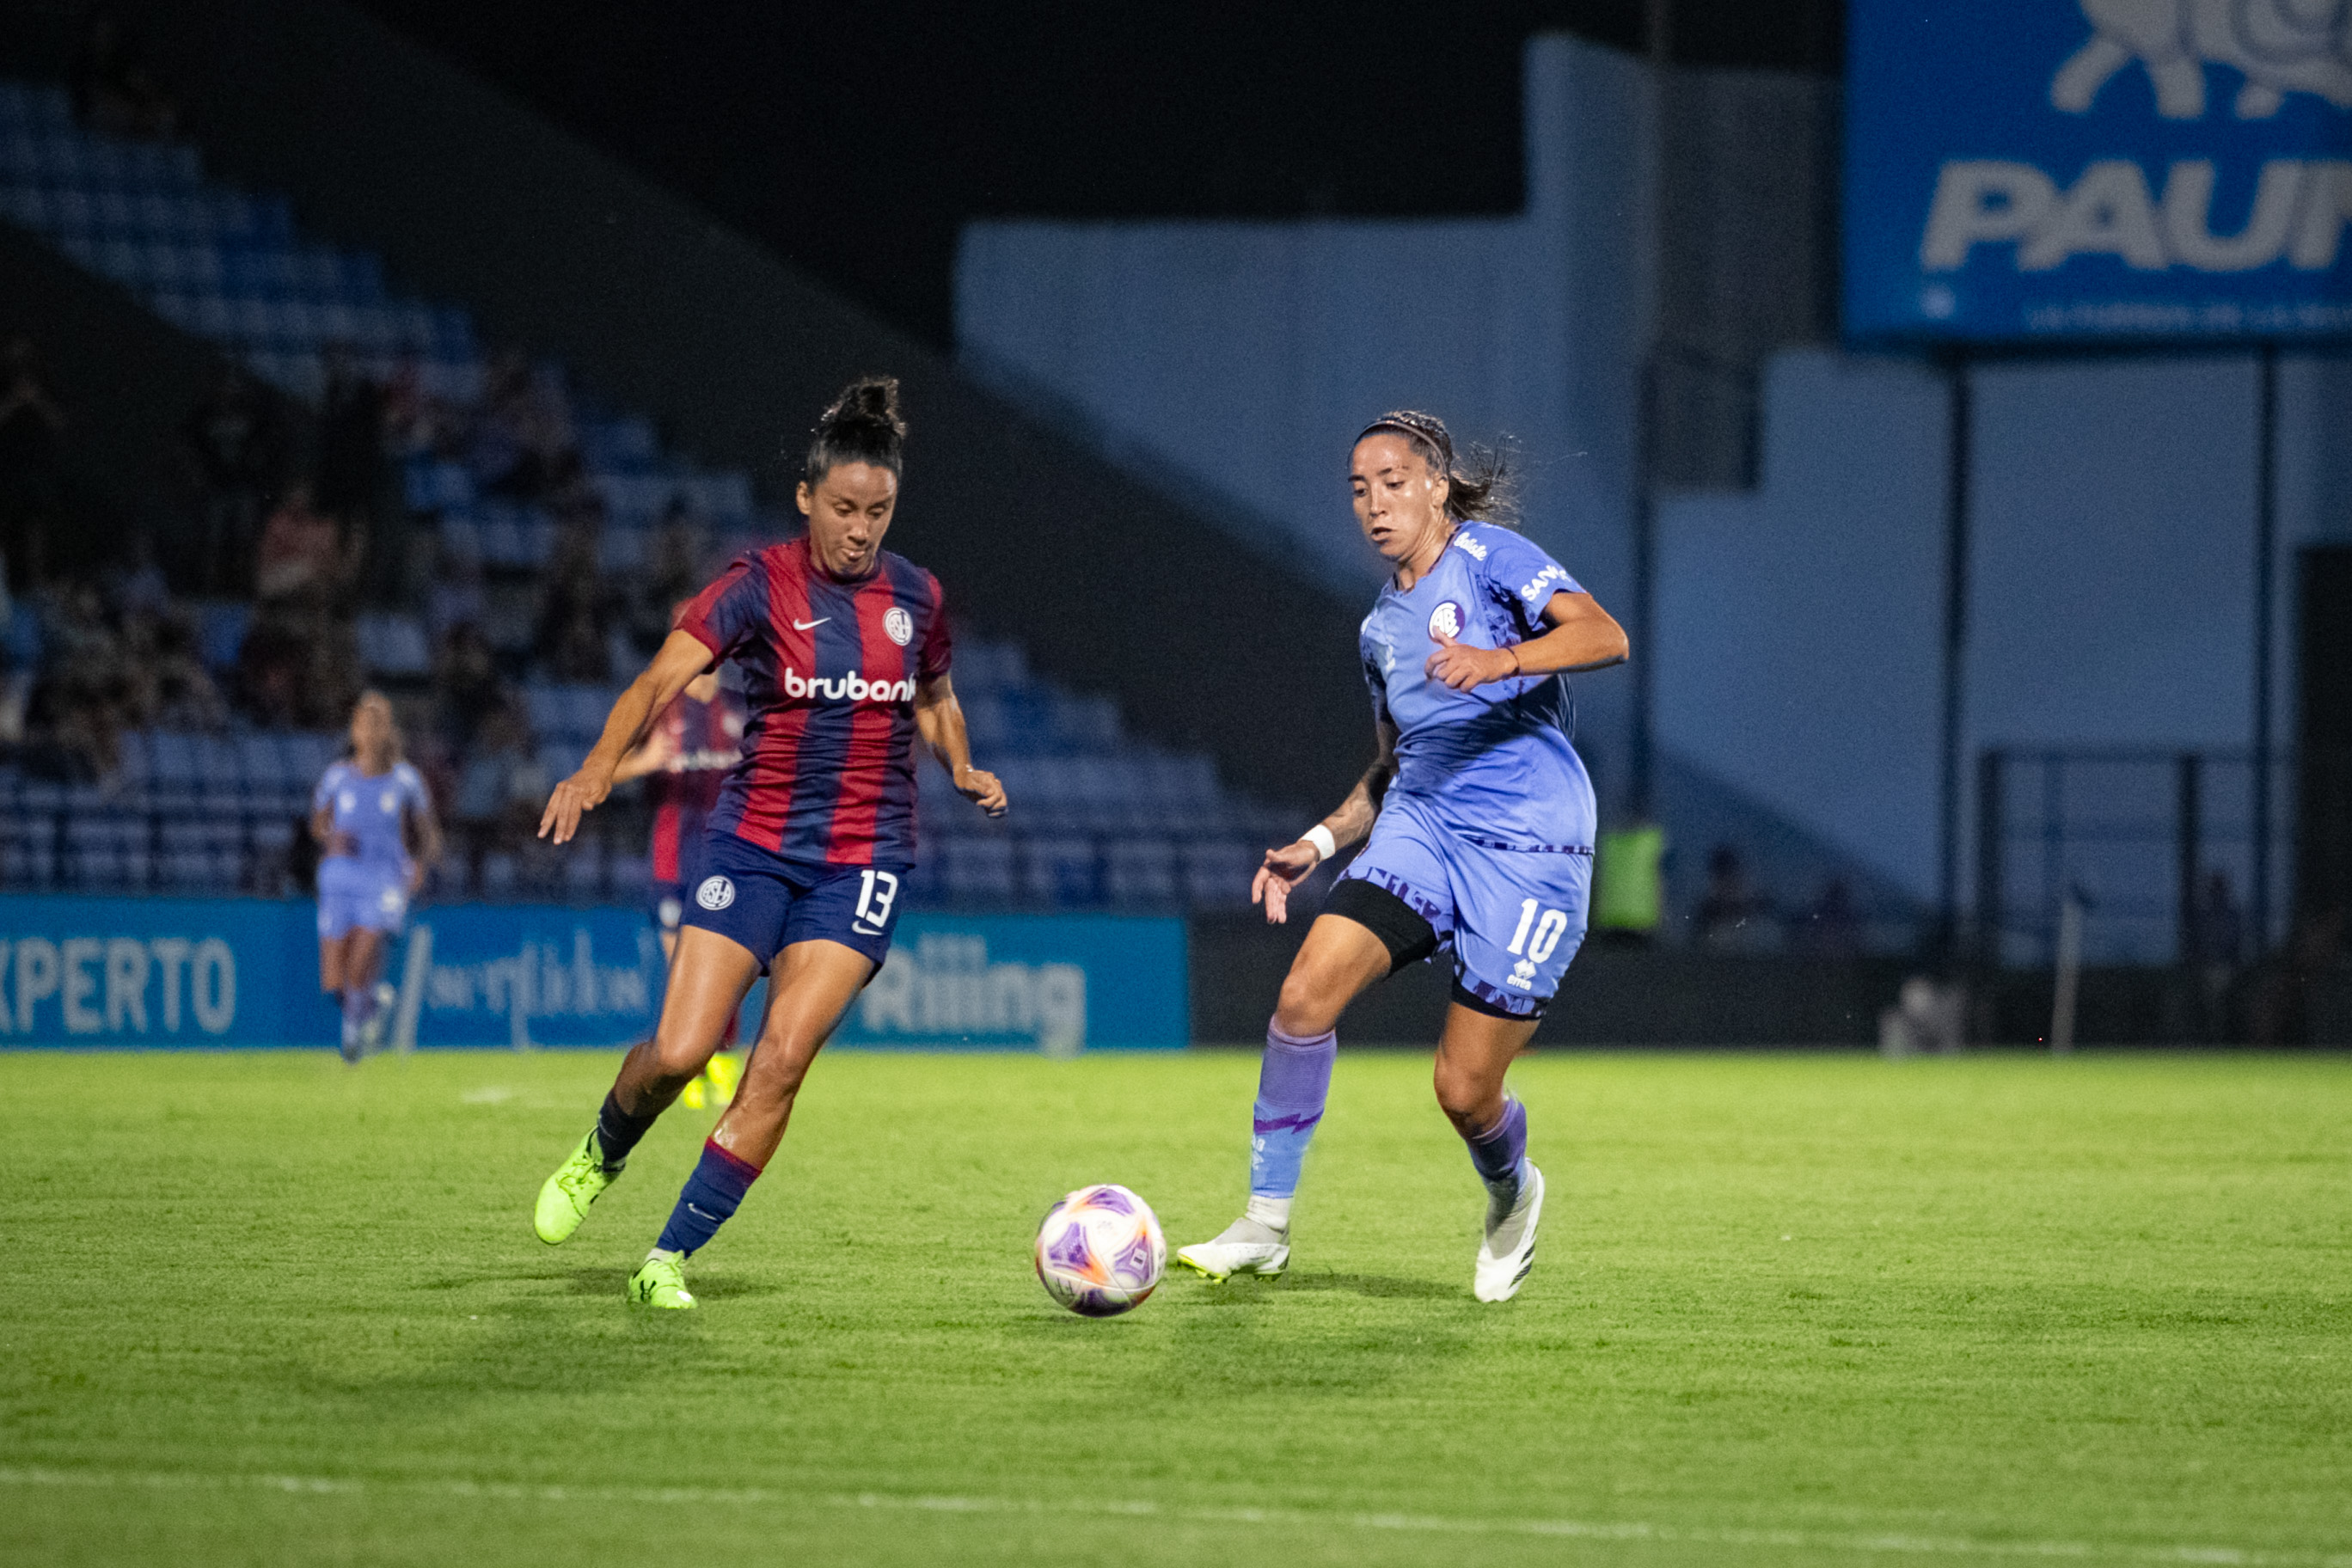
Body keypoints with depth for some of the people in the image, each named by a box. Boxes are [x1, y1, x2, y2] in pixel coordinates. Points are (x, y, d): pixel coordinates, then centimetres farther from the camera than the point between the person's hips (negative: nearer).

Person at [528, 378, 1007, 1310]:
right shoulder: (758, 587, -7)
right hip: (753, 842, -1)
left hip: (862, 859, 2)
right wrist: (598, 770, -35)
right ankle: (601, 1156, 27)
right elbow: (658, 683, -18)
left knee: (782, 1060, -14)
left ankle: (669, 1260, -5)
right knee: (678, 1054, -9)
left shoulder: (916, 597, 4)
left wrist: (960, 768, 4)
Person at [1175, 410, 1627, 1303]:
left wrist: (1500, 660, -34)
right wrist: (1319, 844, 14)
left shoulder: (1488, 557, -2)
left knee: (1464, 1092, -6)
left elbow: (1602, 635, -18)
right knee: (1308, 988, -19)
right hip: (1421, 828, 6)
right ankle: (1266, 1224, -10)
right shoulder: (1381, 627, 19)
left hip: (1529, 848, -6)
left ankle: (1511, 1197, 31)